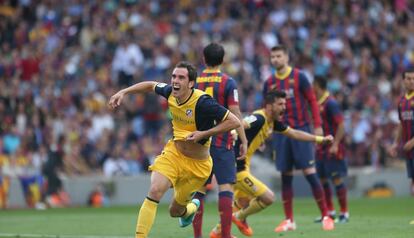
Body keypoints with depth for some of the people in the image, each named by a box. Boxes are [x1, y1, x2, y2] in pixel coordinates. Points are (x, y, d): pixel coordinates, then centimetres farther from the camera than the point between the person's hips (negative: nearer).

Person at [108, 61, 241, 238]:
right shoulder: (170, 93, -10)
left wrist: (203, 134, -28)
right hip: (173, 152, 3)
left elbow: (234, 122, -25)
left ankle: (191, 207, 49)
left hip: (198, 164, -3)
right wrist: (123, 92, 5)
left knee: (175, 211, 10)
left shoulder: (202, 102, -27)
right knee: (155, 190, -23)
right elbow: (150, 85, 13)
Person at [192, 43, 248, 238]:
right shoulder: (228, 82, -4)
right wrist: (244, 141, -4)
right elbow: (234, 113, -9)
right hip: (222, 142, -3)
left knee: (199, 189, 7)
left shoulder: (194, 82, 5)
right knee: (226, 186, -3)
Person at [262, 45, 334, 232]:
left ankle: (326, 216, 0)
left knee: (310, 173, -7)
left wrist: (317, 126, -8)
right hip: (280, 132, 4)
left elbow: (312, 101, -1)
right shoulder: (269, 83, 9)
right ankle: (289, 220, 10)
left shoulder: (299, 77, -2)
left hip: (301, 130, -4)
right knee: (285, 177, 4)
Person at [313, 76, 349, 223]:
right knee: (322, 179, 10)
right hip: (321, 148, 9)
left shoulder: (330, 103, -14)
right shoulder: (317, 104, 11)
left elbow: (341, 125, -17)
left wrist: (335, 144, -23)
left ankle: (344, 213, 2)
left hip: (332, 149, -9)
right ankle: (330, 211, 20)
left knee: (336, 179, -5)